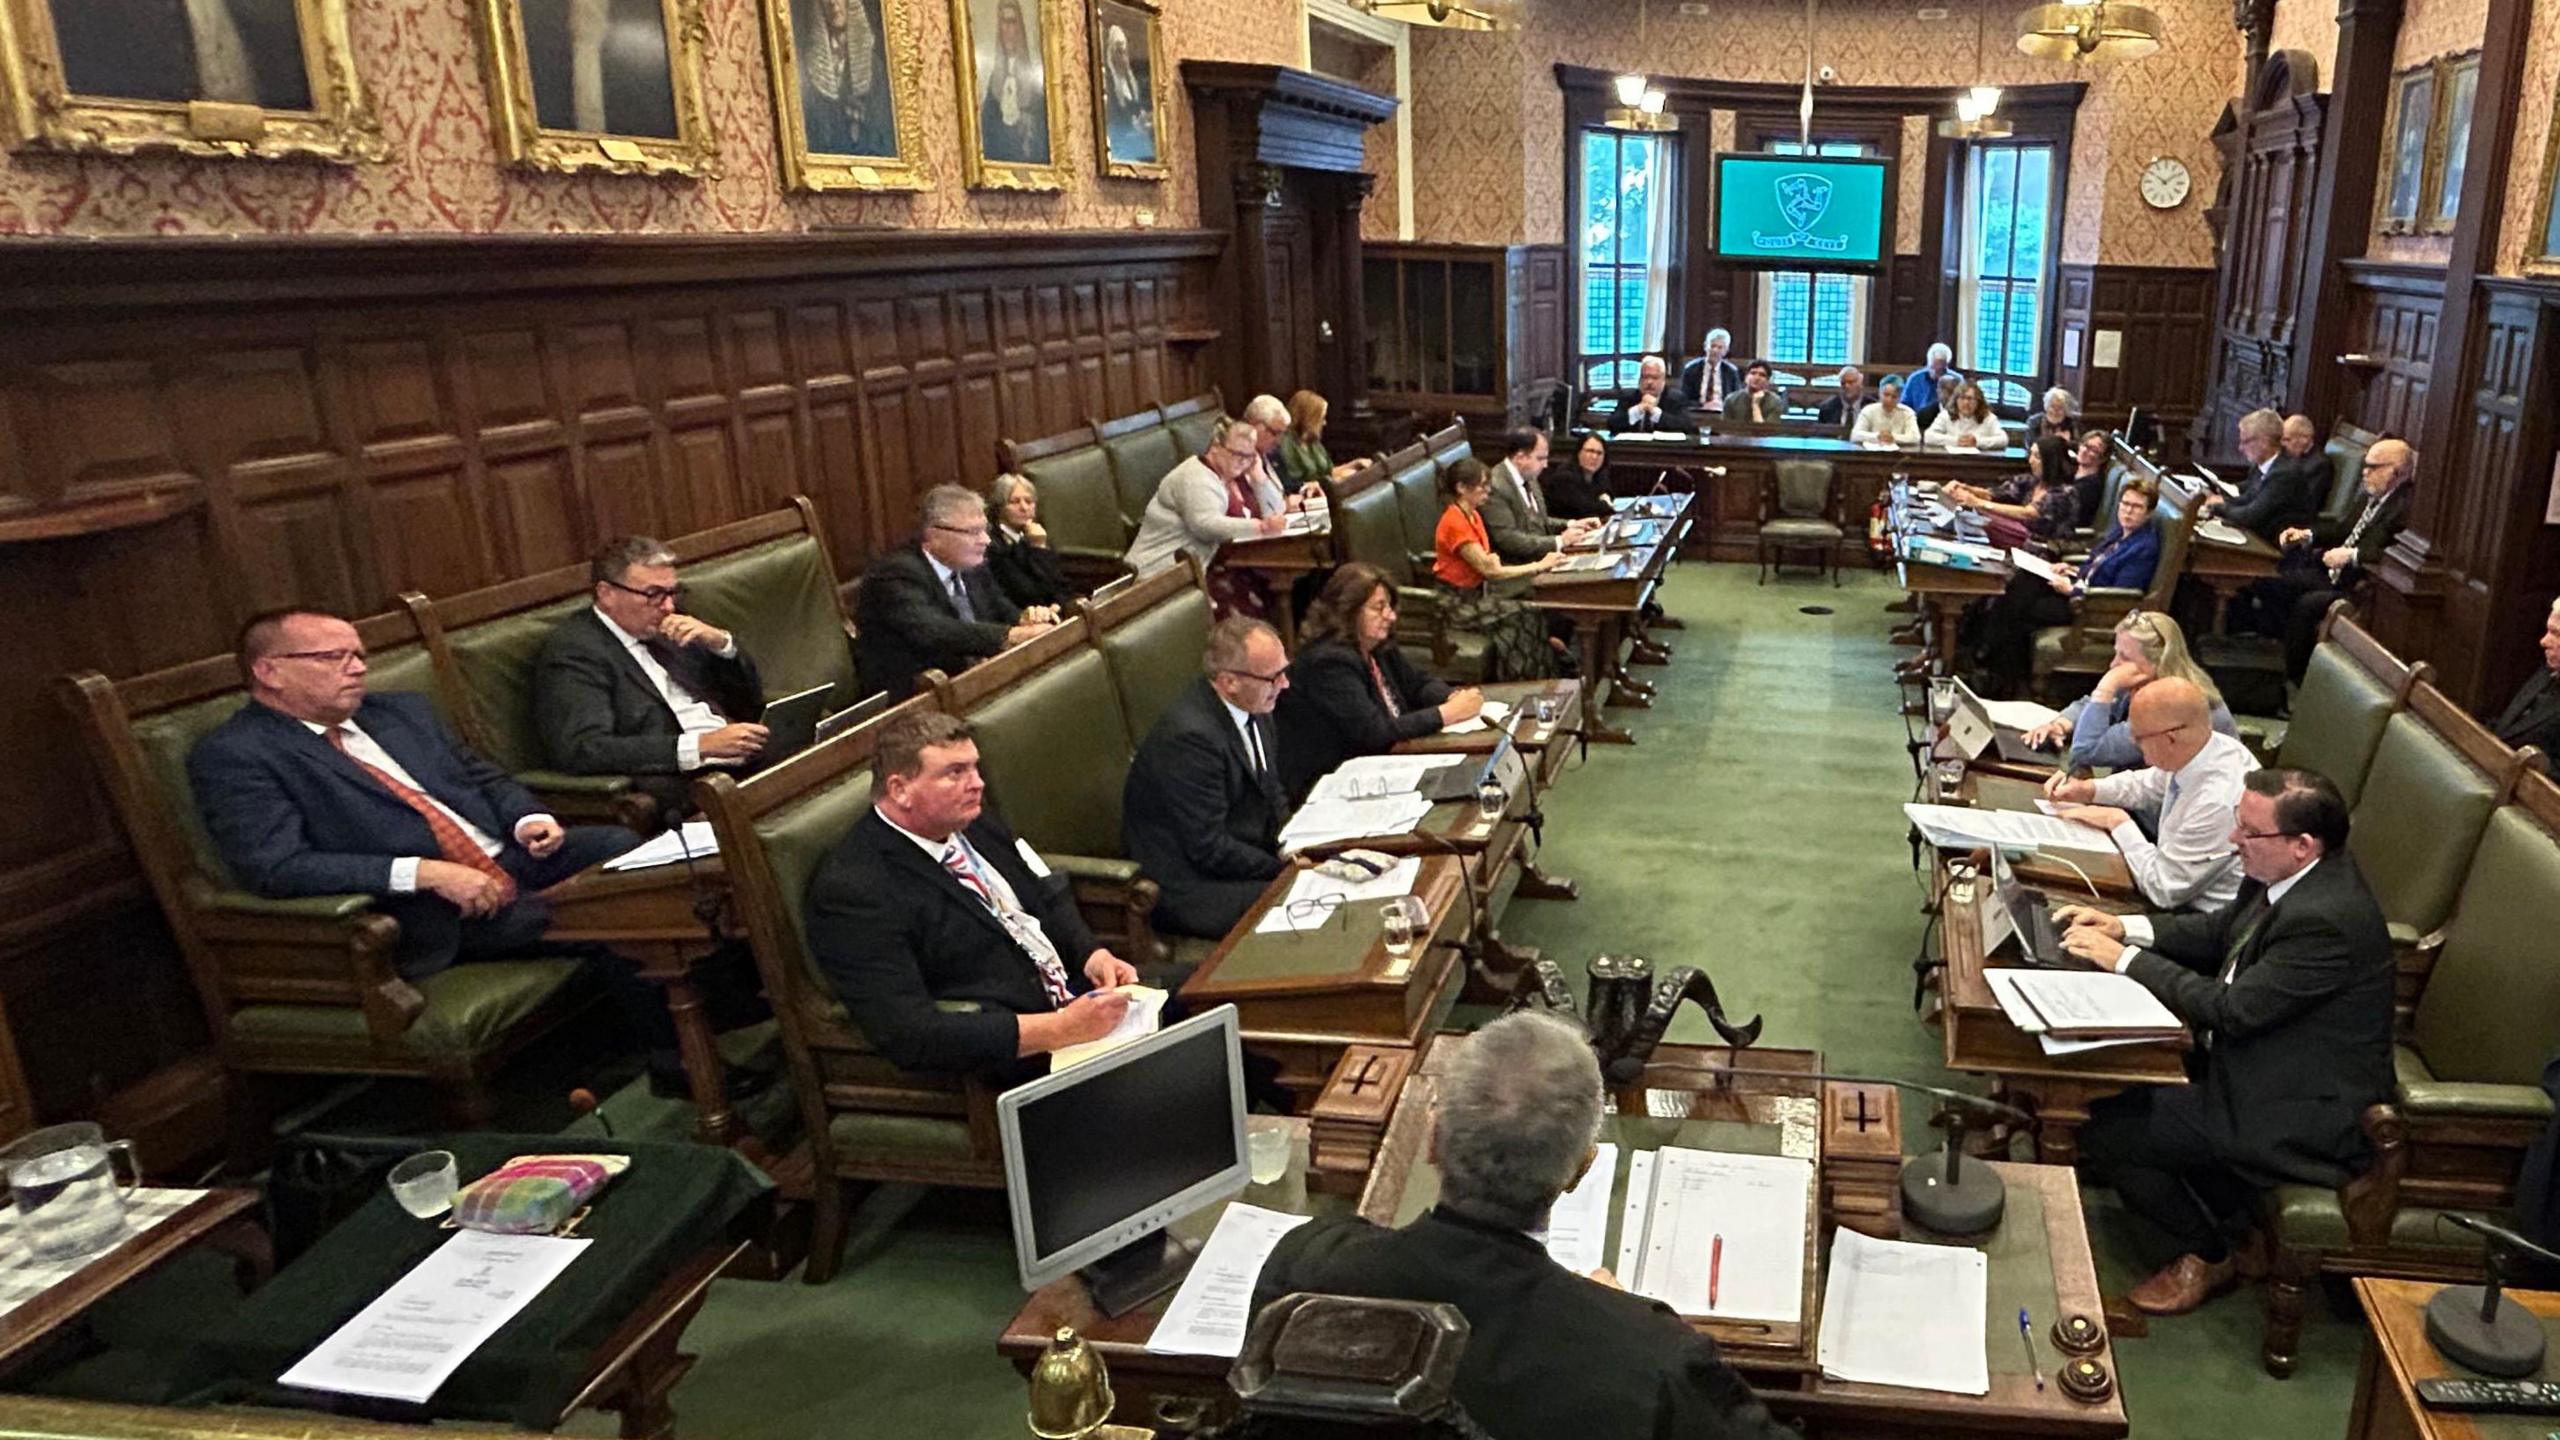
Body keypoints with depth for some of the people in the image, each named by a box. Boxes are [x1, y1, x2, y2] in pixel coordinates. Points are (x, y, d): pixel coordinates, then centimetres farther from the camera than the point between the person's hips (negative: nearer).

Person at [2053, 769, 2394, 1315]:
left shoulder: (2328, 920, -31)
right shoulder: (2290, 877, -2)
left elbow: (2230, 1009, -27)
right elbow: (2218, 932, 13)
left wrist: (2124, 958, -19)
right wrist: (2125, 927, -2)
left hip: (2307, 1116, -10)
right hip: (2256, 1058, 10)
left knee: (2102, 1133, -12)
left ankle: (2209, 1254, 13)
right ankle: (2235, 1212, 20)